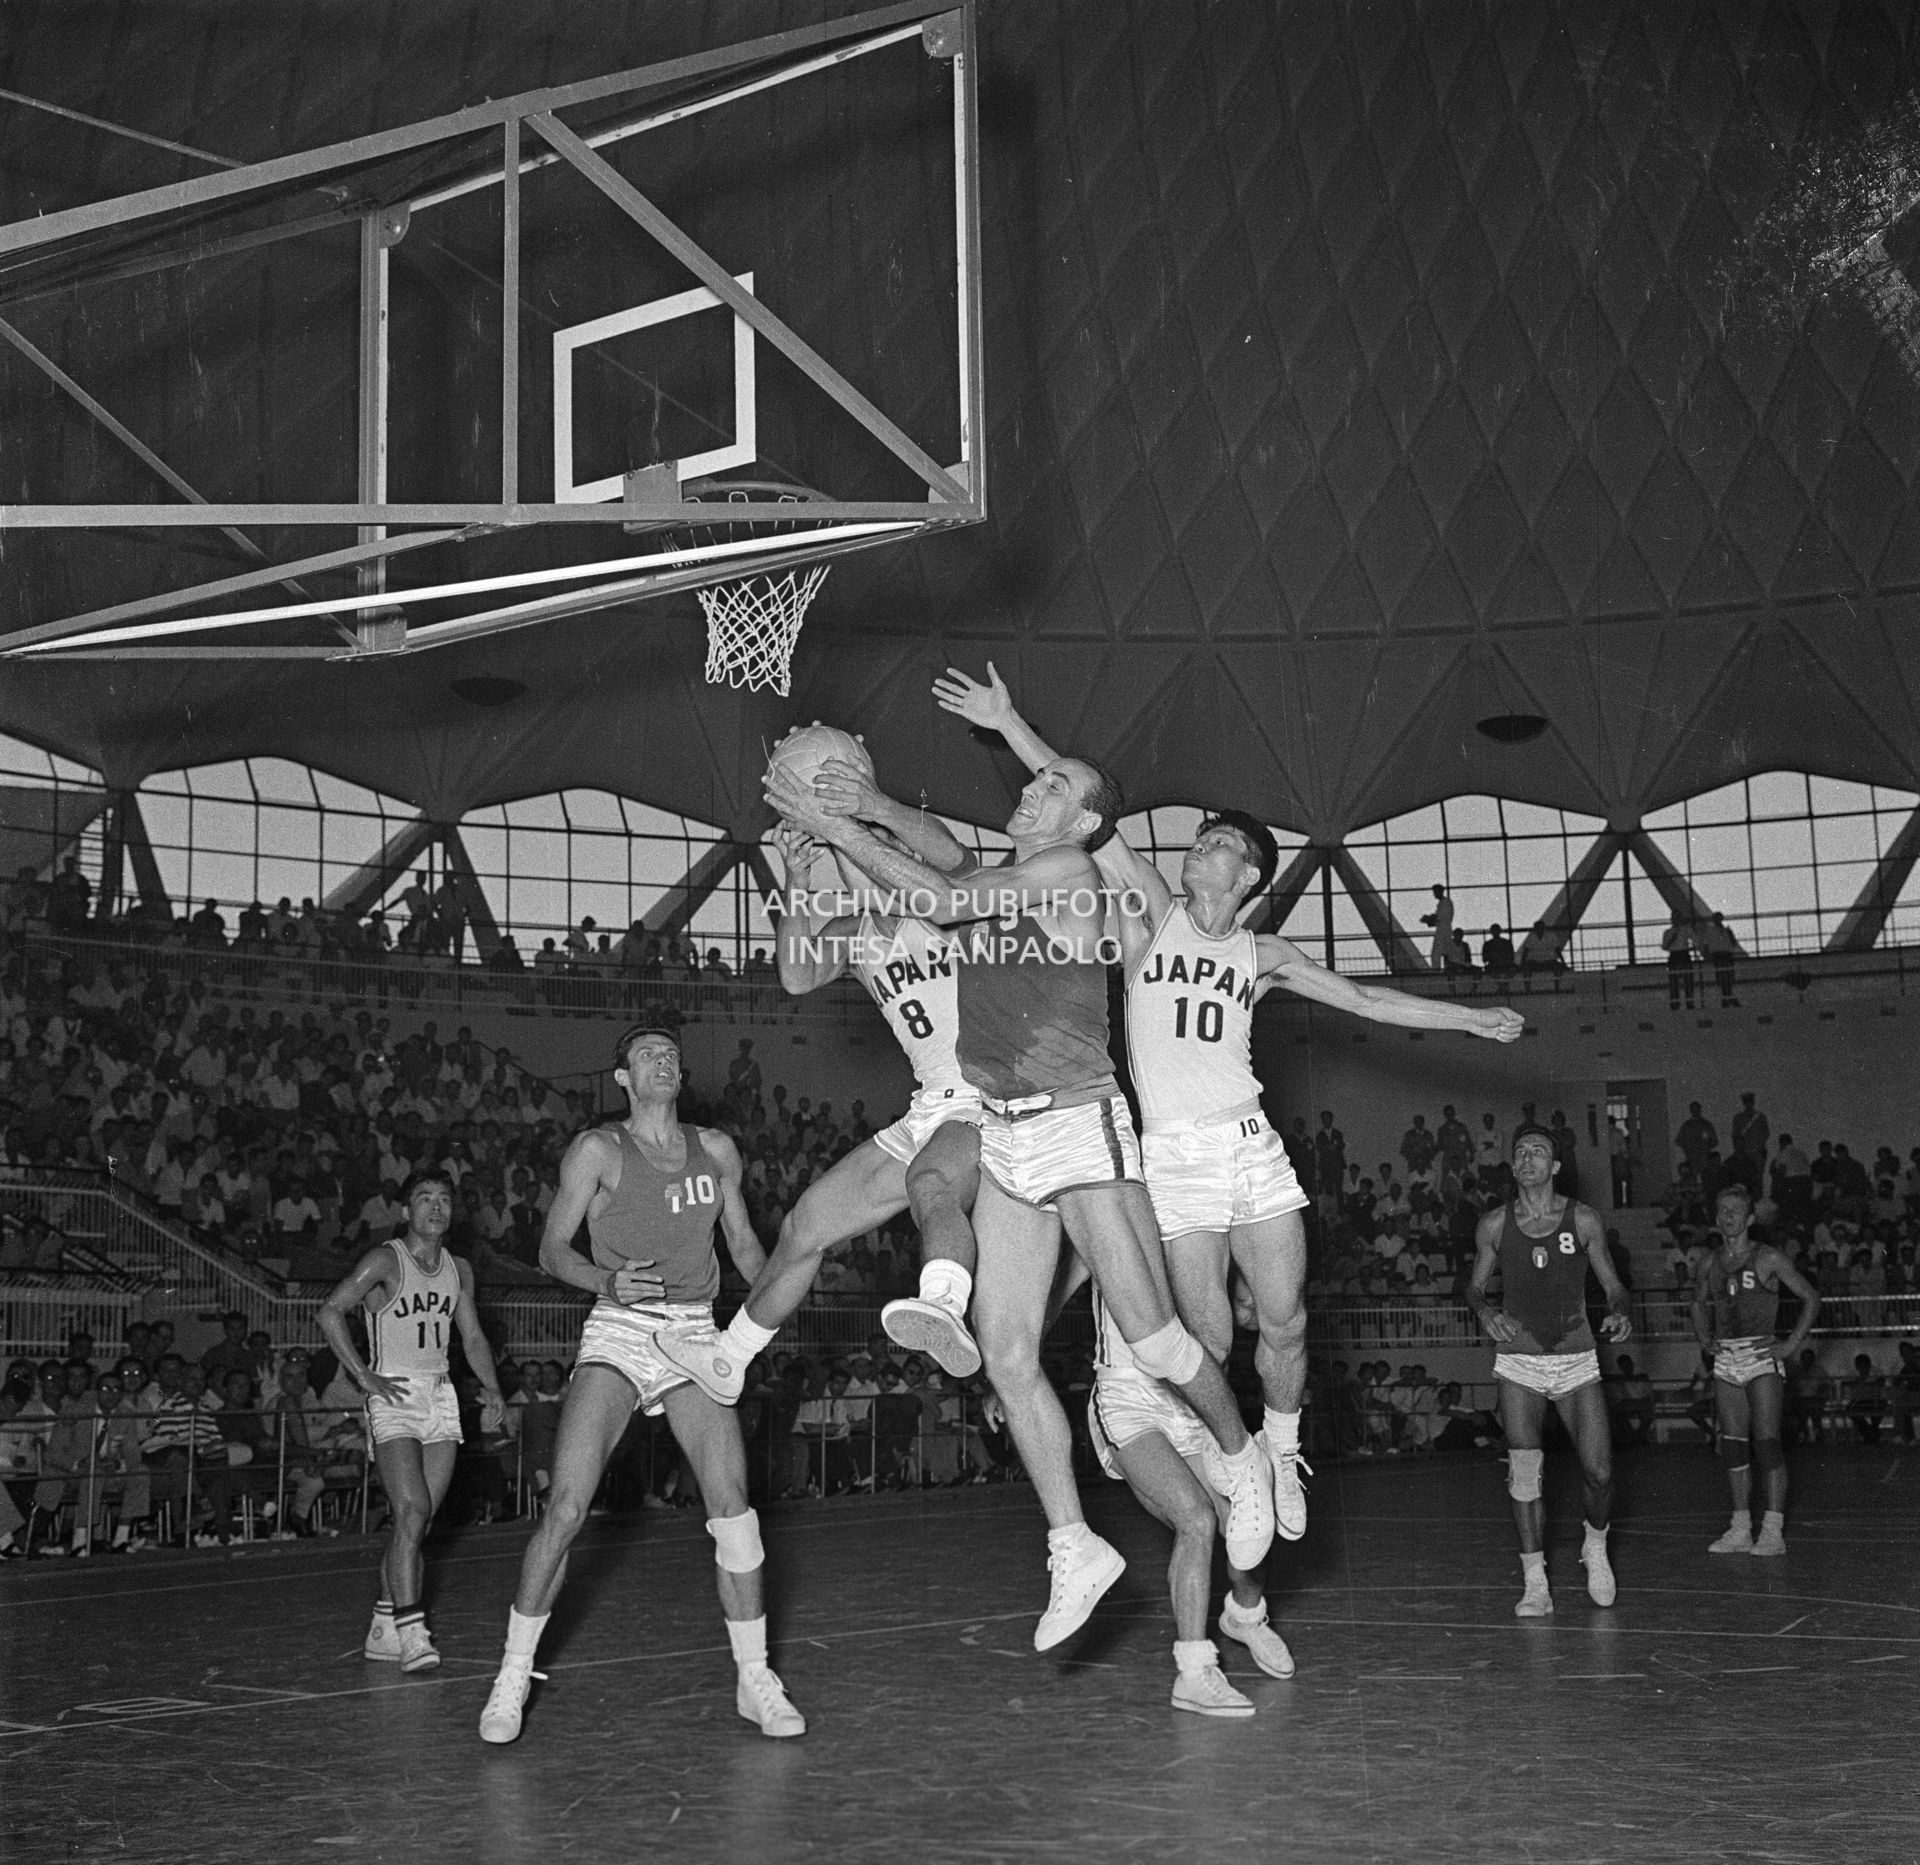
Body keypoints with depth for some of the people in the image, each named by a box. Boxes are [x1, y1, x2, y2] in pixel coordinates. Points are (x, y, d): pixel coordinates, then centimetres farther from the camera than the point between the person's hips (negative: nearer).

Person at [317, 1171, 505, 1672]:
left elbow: (473, 1337, 19)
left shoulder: (459, 1270, 13)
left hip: (441, 1396, 6)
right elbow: (330, 1312, -12)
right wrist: (364, 1377, -16)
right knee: (412, 1512, -18)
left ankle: (382, 1631, 16)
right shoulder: (385, 1260, -6)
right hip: (394, 1397, -6)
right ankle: (411, 1634, -18)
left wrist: (492, 1389, 4)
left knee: (419, 1521, 5)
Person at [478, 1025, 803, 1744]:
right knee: (565, 1509, -13)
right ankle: (513, 1675, 4)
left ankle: (754, 1680, 6)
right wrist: (608, 1282, -20)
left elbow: (742, 1239, 23)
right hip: (617, 1334, -3)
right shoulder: (598, 1150, 0)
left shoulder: (716, 1149, 12)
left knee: (733, 1507, -7)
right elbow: (552, 1249, -1)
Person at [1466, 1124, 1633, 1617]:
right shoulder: (1494, 1225, -1)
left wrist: (1618, 1313, -15)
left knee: (1599, 1471, -4)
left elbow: (1613, 1285, 6)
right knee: (1524, 1471, -9)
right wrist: (1486, 1311, -11)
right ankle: (1536, 1584, 0)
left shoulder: (1582, 1220, -2)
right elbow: (1475, 1286, 10)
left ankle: (1595, 1547, 27)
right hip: (1519, 1362, 0)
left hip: (1577, 1360, 0)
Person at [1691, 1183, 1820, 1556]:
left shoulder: (1768, 1258, -3)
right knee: (1733, 1444, 5)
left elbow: (1811, 1299, 1)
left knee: (1766, 1442, -9)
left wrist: (1791, 1344, -7)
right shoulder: (1713, 1262, 11)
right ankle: (1740, 1531, 10)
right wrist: (1705, 1338, 13)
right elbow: (1699, 1303, 29)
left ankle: (1773, 1532, -7)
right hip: (1726, 1359, 5)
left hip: (1762, 1357, -5)